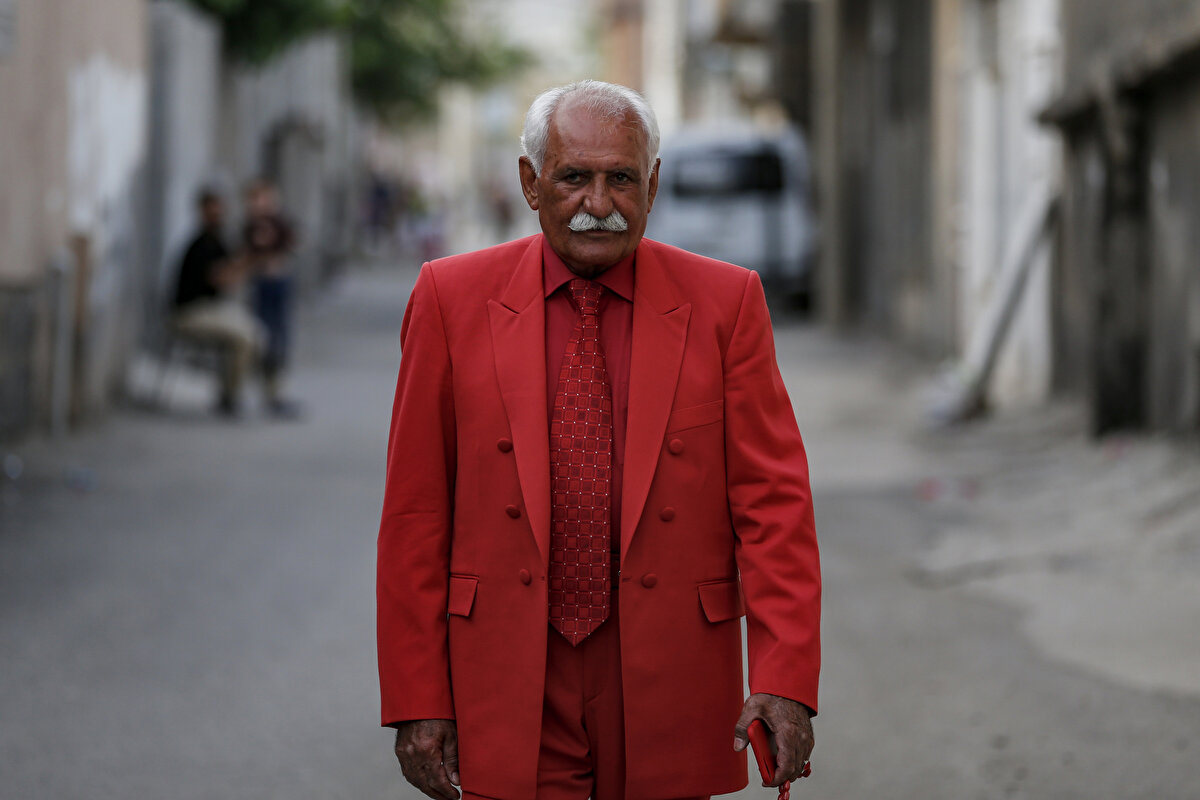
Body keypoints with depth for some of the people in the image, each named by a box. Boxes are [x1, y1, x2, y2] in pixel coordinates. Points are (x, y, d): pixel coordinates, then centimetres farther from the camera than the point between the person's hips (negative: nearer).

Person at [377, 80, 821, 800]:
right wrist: (416, 702, -4)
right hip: (511, 703, 0)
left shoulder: (725, 303, 1)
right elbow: (416, 514, 2)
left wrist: (785, 679, -16)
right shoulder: (453, 299, 2)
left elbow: (773, 499, -3)